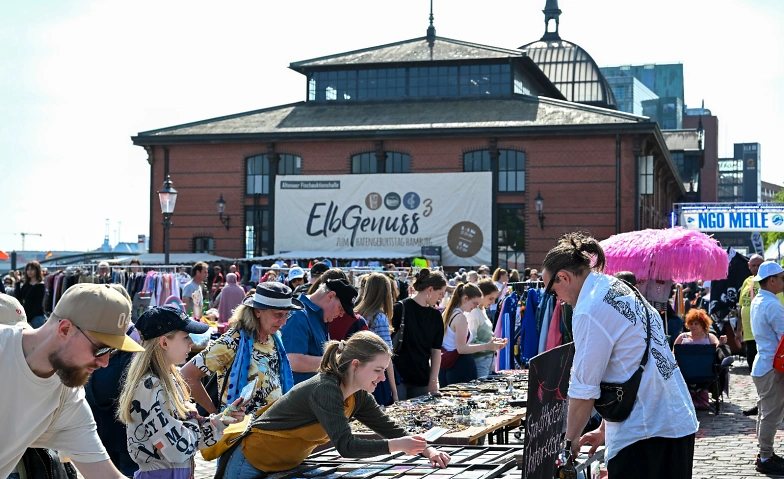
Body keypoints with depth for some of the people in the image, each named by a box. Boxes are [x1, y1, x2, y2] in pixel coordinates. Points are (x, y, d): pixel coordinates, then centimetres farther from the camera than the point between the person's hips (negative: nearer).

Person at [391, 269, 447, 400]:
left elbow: (436, 351, 9)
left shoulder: (435, 316, 9)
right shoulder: (401, 309, -7)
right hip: (398, 378, -5)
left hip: (421, 381, 5)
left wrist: (433, 381, 1)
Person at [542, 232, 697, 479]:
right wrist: (605, 429, 21)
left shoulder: (590, 311, -14)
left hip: (645, 432, -9)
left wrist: (571, 440, 3)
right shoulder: (621, 289, 14)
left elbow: (584, 389, -11)